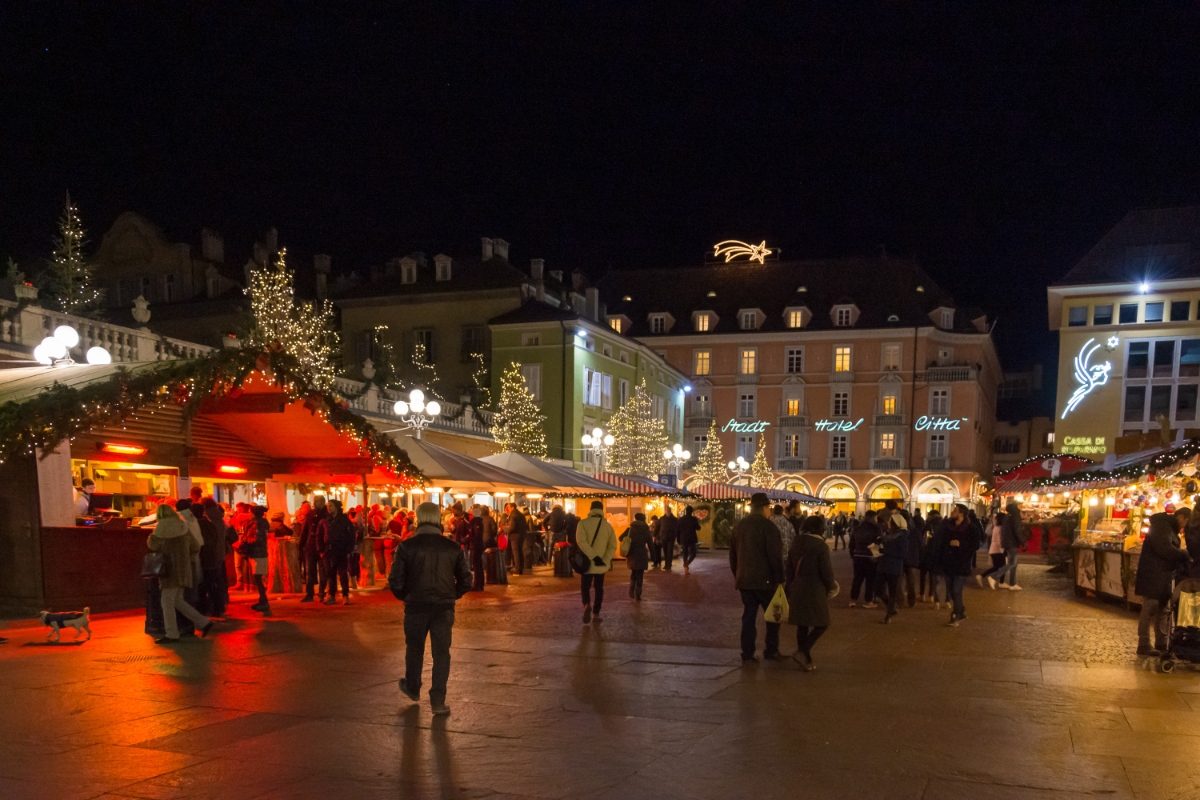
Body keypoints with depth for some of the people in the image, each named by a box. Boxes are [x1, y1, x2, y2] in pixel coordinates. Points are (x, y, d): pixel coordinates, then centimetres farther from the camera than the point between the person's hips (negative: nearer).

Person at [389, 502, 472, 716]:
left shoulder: (406, 546, -9)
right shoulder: (452, 548, -3)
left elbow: (395, 581, -10)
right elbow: (465, 581, 0)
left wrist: (405, 596, 9)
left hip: (416, 606, 0)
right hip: (444, 608, 0)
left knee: (414, 648, 21)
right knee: (441, 653, 7)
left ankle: (412, 688, 40)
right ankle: (438, 700, 4)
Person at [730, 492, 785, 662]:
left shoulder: (739, 526, 9)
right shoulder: (768, 527, -14)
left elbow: (733, 554, 15)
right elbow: (775, 556, -16)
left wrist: (736, 575, 22)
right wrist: (779, 578, -7)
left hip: (744, 579, 6)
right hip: (765, 580, -6)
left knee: (748, 616, 9)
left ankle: (747, 654, 8)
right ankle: (771, 651, 13)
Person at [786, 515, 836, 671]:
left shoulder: (795, 544, 7)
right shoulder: (821, 546, -13)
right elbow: (826, 571, -12)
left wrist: (790, 590, 19)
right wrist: (831, 586, 7)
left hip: (797, 590, 7)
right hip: (815, 591, -7)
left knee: (802, 625, 12)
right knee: (821, 623, 3)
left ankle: (805, 660, 16)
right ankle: (802, 652, -10)